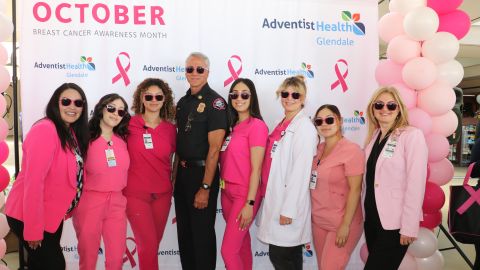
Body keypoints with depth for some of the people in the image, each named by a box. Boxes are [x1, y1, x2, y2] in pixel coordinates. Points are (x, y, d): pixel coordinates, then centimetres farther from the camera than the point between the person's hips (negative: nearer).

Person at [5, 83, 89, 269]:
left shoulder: (72, 132, 6)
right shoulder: (45, 130, -21)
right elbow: (33, 181, -25)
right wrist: (33, 230, -24)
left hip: (52, 215, 8)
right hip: (29, 217, -8)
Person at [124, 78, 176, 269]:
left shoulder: (170, 128, 4)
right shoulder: (130, 124, -6)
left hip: (162, 194, 3)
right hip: (136, 194, -3)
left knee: (154, 244, 13)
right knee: (149, 246, -5)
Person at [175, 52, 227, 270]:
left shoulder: (215, 102, -12)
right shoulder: (183, 102, 10)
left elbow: (214, 149, -17)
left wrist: (206, 187, -19)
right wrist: (176, 174, 10)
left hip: (202, 172, -7)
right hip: (182, 172, 7)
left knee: (202, 233, 4)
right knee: (184, 230, 17)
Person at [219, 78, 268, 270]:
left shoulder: (257, 126, -13)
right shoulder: (232, 126, 10)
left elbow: (256, 168, -16)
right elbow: (226, 161, 11)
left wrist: (250, 203, -16)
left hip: (244, 195, -7)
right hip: (227, 192, 7)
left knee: (228, 251, -4)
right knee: (241, 244, 18)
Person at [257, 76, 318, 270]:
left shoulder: (304, 127, -13)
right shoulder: (281, 125, 12)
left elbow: (301, 171, -18)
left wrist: (289, 209, -19)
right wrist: (269, 197, 12)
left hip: (288, 202, -7)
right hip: (274, 198, 8)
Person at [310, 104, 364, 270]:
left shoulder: (352, 150, -13)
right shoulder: (319, 149, 5)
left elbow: (355, 189, -17)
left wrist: (345, 225, -18)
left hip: (340, 224, -6)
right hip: (318, 221, 6)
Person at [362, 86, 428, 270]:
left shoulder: (412, 136, -11)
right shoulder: (374, 136, 9)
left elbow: (415, 184, -15)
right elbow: (368, 179, 10)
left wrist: (409, 227, -18)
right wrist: (365, 212, 7)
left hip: (394, 222, -6)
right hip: (371, 217, 6)